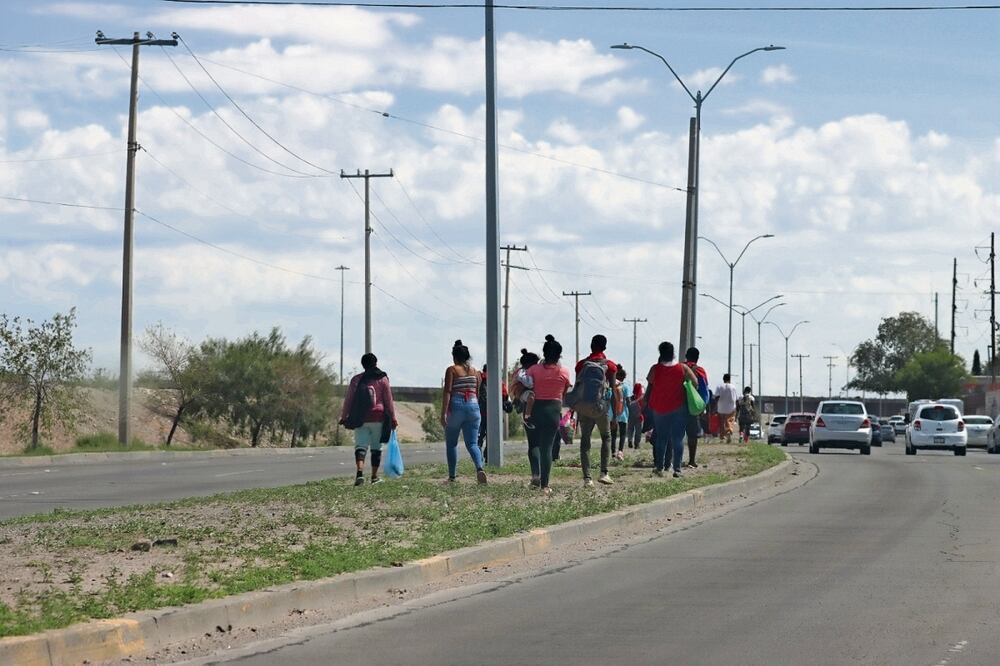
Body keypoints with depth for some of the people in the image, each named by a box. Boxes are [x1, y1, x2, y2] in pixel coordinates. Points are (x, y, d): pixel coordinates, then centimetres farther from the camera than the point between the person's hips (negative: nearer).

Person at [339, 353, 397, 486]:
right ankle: (375, 476, 16)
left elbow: (348, 399, 6)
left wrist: (344, 417, 14)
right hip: (378, 419, -1)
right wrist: (392, 418, 7)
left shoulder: (356, 380, 4)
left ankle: (360, 472, -26)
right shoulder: (382, 379, 0)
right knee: (376, 447, 10)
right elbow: (388, 401, 1)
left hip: (360, 420, 1)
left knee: (360, 445, -5)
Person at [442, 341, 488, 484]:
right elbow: (478, 393, 15)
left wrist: (444, 413, -13)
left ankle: (452, 476, 12)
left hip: (456, 406, -4)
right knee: (472, 443, 3)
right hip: (473, 406, 4)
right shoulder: (475, 371, 12)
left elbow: (447, 391, -10)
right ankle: (479, 468, -24)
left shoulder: (452, 370, -2)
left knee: (451, 443, 11)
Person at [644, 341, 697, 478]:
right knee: (678, 438, 2)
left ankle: (659, 467, 8)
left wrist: (648, 403, 11)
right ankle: (677, 469, -5)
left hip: (659, 409, 1)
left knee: (661, 438, 12)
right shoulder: (683, 368, -5)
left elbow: (649, 388, -1)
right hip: (678, 408, -1)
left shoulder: (655, 369, -6)